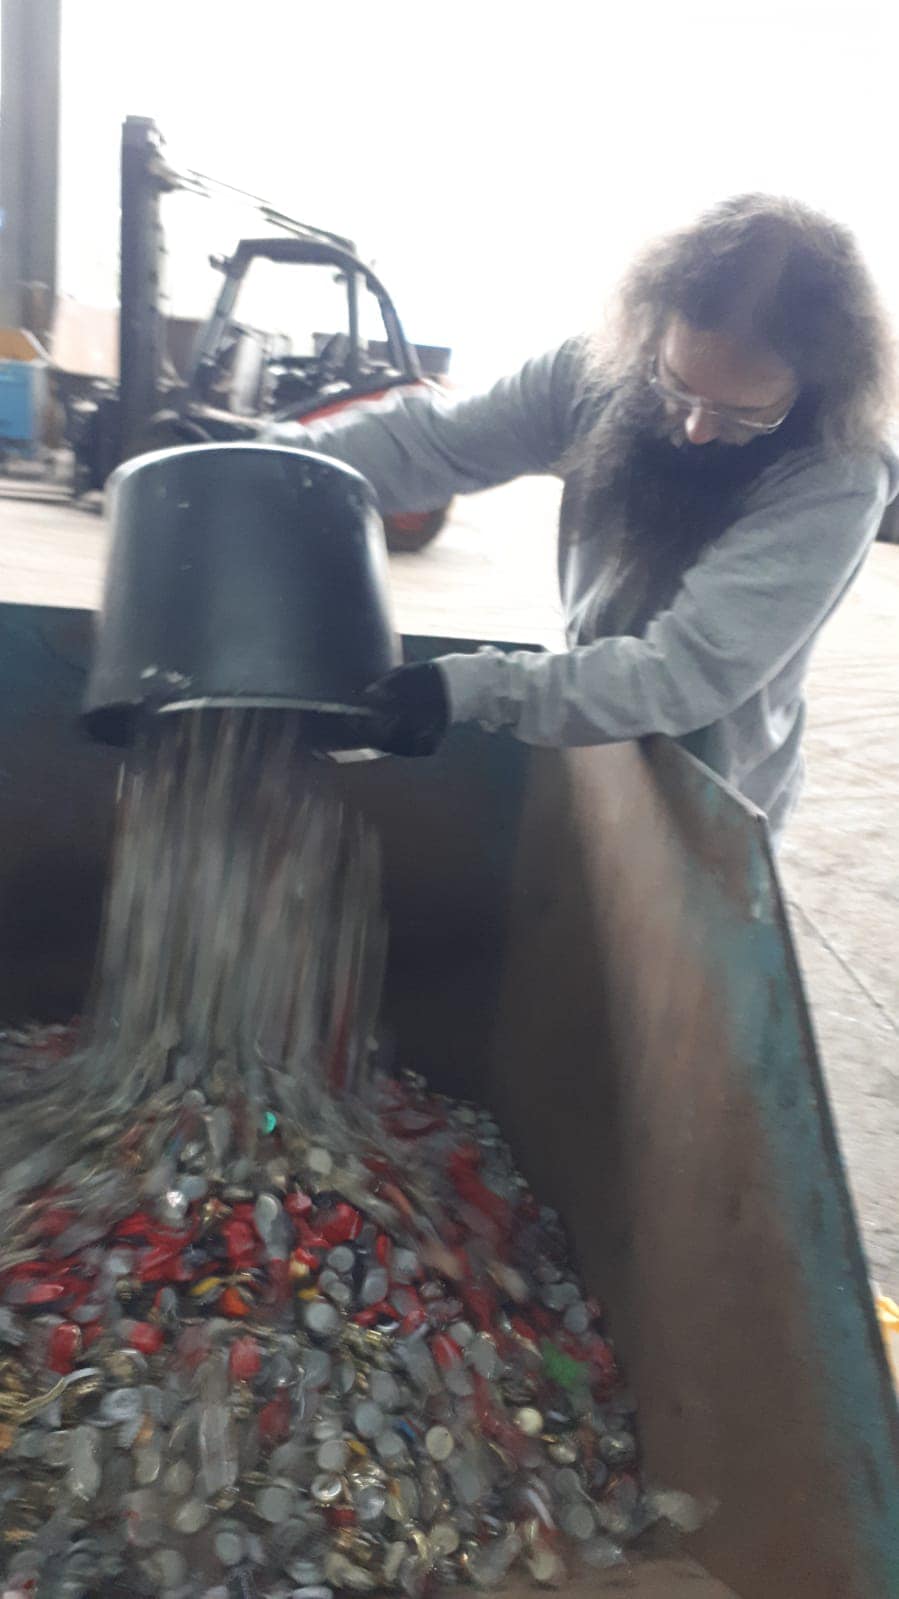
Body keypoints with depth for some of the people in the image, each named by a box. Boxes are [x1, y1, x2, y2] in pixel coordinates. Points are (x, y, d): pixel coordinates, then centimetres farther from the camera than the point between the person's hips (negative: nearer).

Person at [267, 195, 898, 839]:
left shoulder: (836, 486, -26)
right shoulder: (601, 374, -14)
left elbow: (693, 671, -32)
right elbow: (435, 441, -9)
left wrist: (471, 688, -38)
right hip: (587, 764, 4)